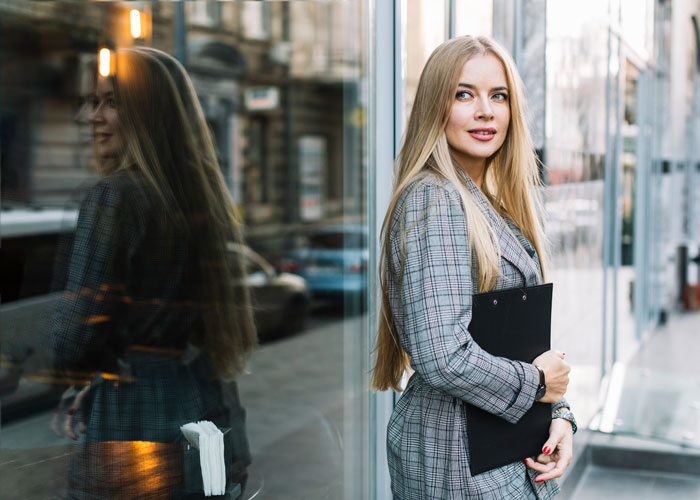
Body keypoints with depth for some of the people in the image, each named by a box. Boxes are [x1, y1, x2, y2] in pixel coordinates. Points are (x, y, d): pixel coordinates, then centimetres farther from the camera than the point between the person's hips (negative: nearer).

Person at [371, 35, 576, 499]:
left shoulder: (508, 205, 10)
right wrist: (535, 381, -11)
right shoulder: (432, 201, -17)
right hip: (460, 461, -8)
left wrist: (559, 413, 2)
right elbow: (443, 358, -26)